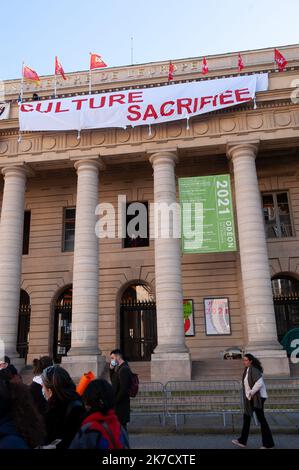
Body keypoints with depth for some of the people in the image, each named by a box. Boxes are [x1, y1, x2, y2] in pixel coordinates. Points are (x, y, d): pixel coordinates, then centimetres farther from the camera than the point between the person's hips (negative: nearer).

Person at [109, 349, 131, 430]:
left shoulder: (124, 369, -19)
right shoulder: (119, 368, 11)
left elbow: (124, 389, -23)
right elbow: (113, 381, 18)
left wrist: (115, 401, -16)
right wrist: (111, 369, 5)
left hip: (121, 405, -9)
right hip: (119, 404, 9)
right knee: (121, 426, 15)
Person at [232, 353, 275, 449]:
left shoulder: (254, 370, -21)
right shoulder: (247, 369, 9)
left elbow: (259, 383, -30)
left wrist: (251, 393, -20)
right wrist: (248, 394, 10)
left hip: (257, 398, -10)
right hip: (250, 398, 10)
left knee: (261, 419, 0)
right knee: (246, 417, 13)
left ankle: (268, 444, 13)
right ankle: (242, 441, 21)